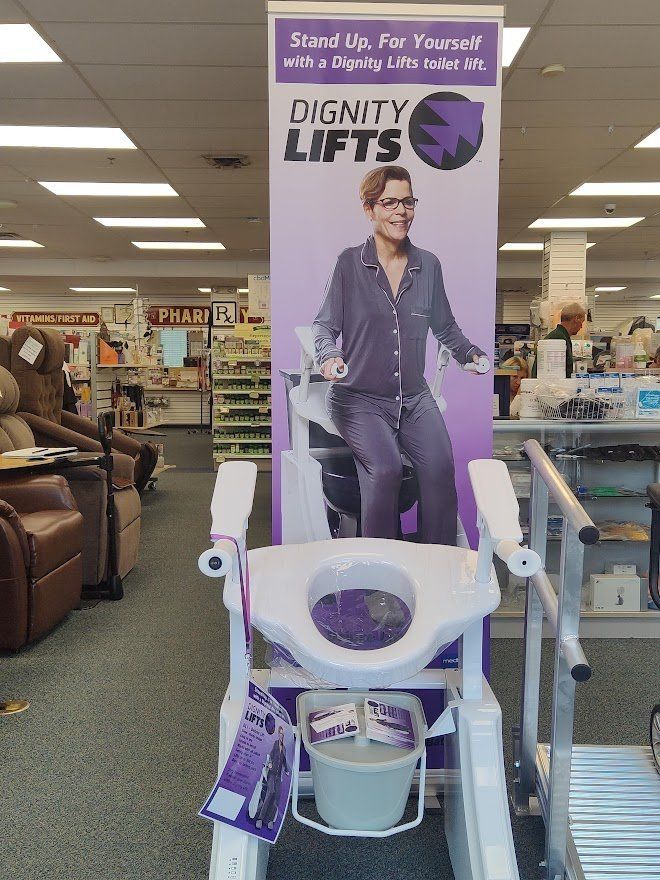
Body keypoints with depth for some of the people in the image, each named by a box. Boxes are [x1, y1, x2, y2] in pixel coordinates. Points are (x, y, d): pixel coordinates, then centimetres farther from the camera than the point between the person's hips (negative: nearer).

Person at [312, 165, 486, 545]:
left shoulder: (429, 265, 8)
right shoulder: (350, 262, -2)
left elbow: (445, 327, 19)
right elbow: (324, 325, -1)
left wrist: (471, 354, 5)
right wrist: (330, 356, -21)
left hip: (415, 397, 3)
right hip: (359, 397, -3)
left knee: (441, 468, -21)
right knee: (386, 470, -27)